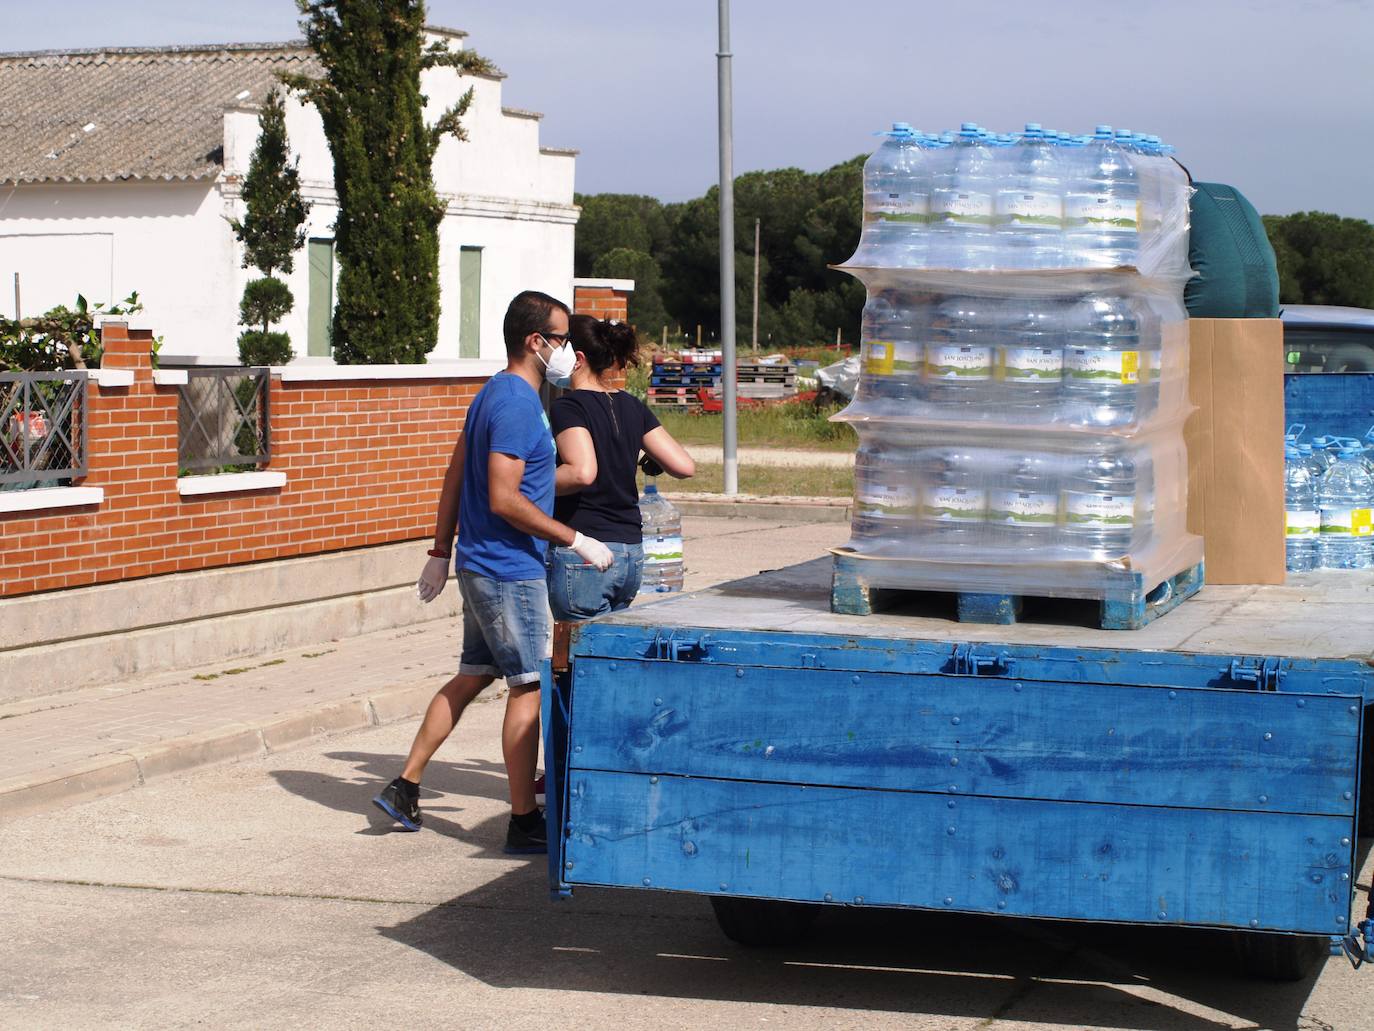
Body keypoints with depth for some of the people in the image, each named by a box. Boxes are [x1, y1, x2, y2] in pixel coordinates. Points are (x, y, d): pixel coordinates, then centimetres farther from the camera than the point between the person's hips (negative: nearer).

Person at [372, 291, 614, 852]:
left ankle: (405, 786, 18)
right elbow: (505, 499, -23)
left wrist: (440, 553, 21)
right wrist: (575, 540, -19)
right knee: (529, 686, -4)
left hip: (481, 566, 10)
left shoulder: (493, 395, 13)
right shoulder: (517, 404, -18)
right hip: (509, 570, -10)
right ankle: (524, 821, 1)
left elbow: (455, 477, 17)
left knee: (473, 675, 16)